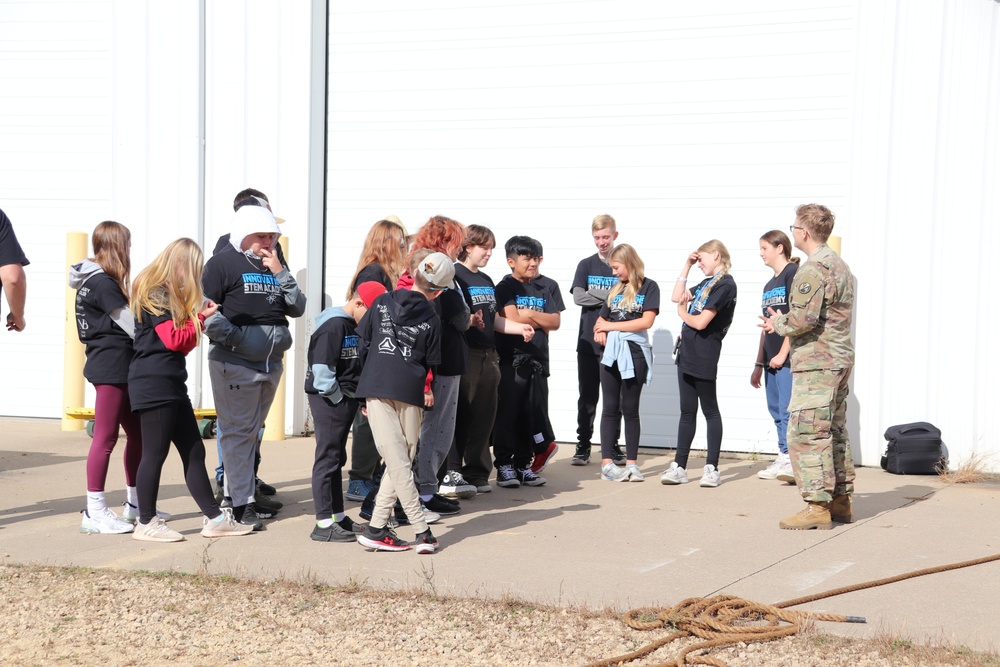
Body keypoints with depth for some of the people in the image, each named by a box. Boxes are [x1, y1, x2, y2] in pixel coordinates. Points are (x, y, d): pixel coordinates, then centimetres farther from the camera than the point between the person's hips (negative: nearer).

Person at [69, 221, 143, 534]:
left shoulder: (94, 280, 15)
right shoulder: (103, 283, -14)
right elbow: (133, 327, -14)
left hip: (118, 367, 10)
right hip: (111, 366, -10)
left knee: (137, 433, 13)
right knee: (106, 437, -6)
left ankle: (134, 503, 22)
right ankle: (95, 512, -2)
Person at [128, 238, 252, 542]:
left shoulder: (169, 295, 19)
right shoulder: (154, 294, -11)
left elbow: (183, 344, 18)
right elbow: (173, 339, -15)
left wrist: (199, 317, 6)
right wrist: (200, 317, -3)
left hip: (172, 384, 10)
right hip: (153, 383, -10)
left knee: (194, 451, 11)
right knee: (155, 453, -4)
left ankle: (214, 518, 15)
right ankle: (146, 523, 5)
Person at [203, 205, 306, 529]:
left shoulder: (276, 267, 16)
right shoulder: (223, 263, -4)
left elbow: (297, 308, 7)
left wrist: (280, 273, -3)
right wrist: (234, 338, -15)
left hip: (270, 364, 7)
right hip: (234, 363, -7)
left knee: (251, 430, 13)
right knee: (239, 431, -5)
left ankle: (239, 492, 22)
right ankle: (241, 503, -2)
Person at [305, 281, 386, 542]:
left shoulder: (354, 326, 14)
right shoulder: (333, 326, -16)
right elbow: (321, 369, -22)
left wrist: (354, 398, 9)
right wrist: (338, 398, -14)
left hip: (344, 400, 10)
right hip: (329, 401, -10)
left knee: (337, 458, 16)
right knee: (328, 458, -5)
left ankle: (337, 516, 26)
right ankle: (324, 524, -1)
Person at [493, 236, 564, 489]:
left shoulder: (548, 287, 11)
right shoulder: (506, 287, -2)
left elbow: (555, 322, 2)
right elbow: (512, 319, -14)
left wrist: (529, 315, -10)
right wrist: (540, 320, -2)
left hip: (538, 361, 4)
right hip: (510, 360, -4)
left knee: (533, 414, 6)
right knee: (507, 413, -2)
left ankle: (524, 464, 16)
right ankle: (504, 465, 6)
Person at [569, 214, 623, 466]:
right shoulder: (586, 265, 6)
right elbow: (578, 296, -7)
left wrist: (595, 295, -11)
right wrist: (611, 297, -12)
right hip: (588, 341, 1)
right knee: (587, 396, 5)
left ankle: (612, 445, 14)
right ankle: (583, 446, 11)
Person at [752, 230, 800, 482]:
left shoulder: (793, 274, -6)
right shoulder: (769, 285, 20)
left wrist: (783, 353, -17)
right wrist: (759, 363, 20)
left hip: (788, 357, -9)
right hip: (772, 359, 9)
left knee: (787, 409, -12)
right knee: (776, 410, 8)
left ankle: (790, 461, -13)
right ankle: (784, 459, 11)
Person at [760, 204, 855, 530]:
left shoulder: (813, 270, -16)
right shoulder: (840, 265, 17)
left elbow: (803, 319, -24)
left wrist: (778, 324, -3)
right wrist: (780, 324, 13)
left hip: (816, 363, -10)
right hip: (839, 360, 10)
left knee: (806, 433, -9)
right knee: (834, 432, 14)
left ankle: (818, 506, -10)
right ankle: (840, 501, 19)